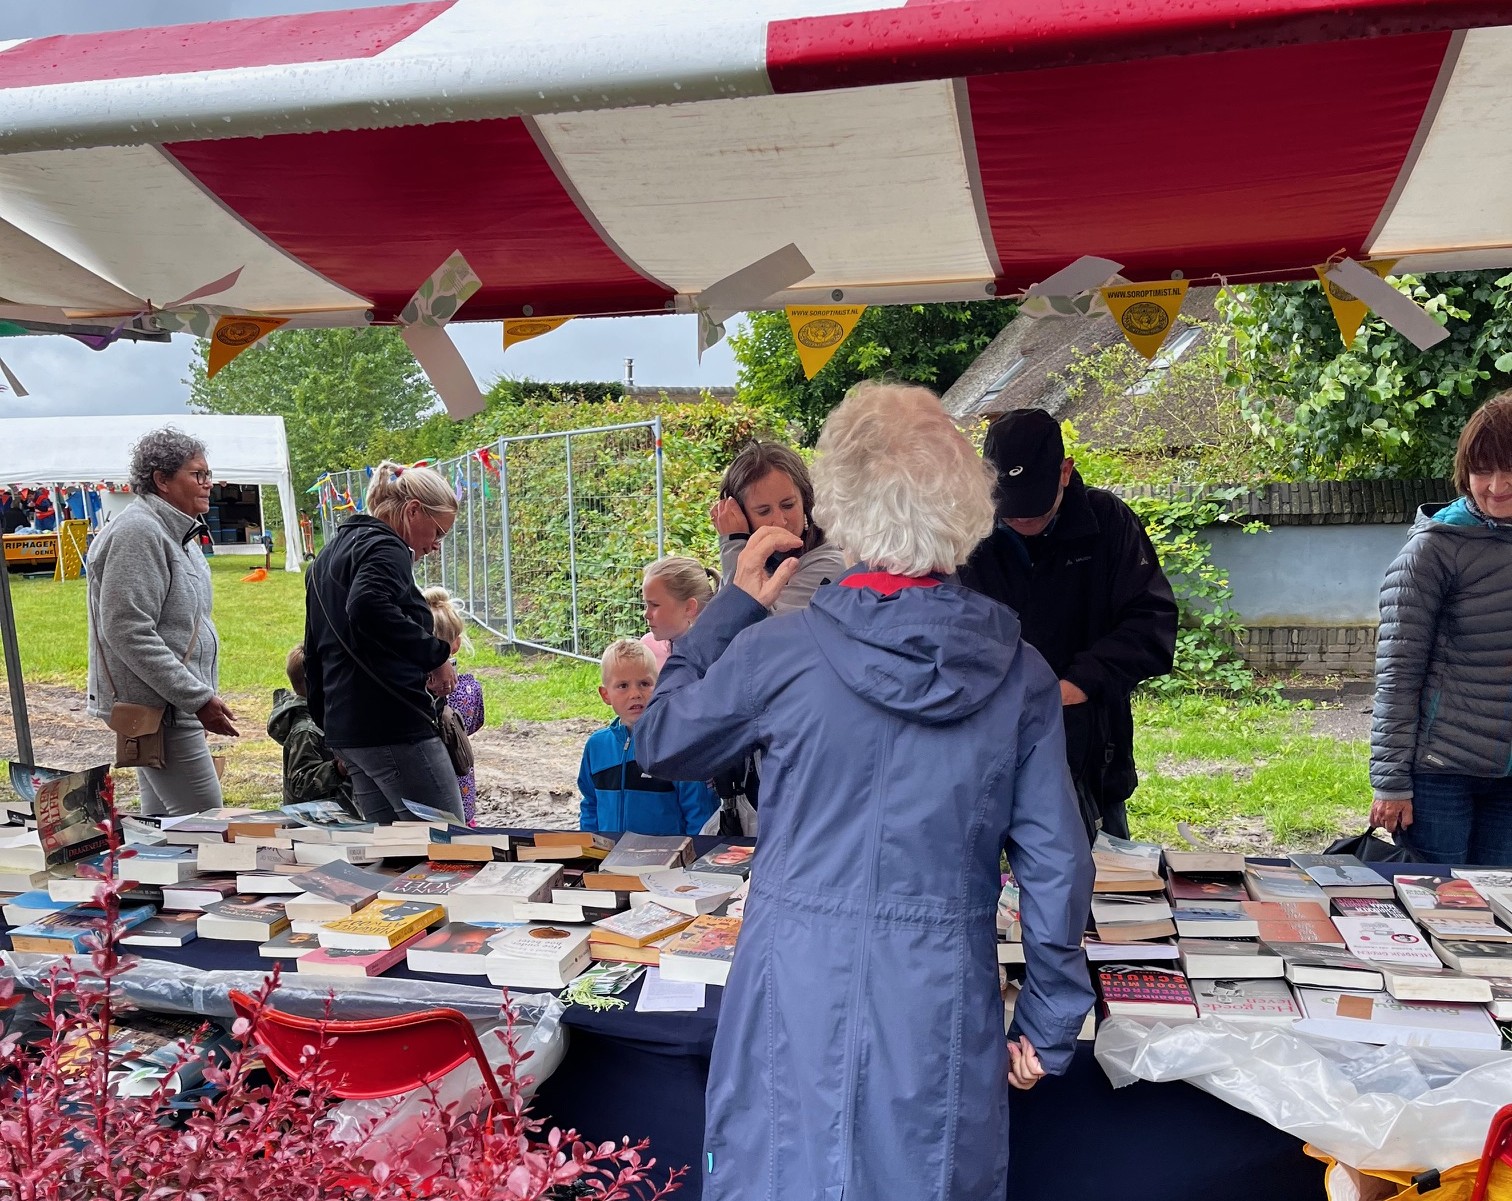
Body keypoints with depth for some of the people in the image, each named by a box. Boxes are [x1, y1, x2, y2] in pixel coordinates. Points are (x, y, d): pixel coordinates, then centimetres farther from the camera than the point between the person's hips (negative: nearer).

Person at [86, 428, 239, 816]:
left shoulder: (176, 532, 16)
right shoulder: (138, 533, -16)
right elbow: (129, 633, -23)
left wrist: (202, 693, 22)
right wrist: (198, 698, -23)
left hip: (171, 708, 11)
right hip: (157, 709, -11)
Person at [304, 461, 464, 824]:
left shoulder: (330, 554, 22)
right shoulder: (386, 549, -9)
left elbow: (314, 651, 27)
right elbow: (368, 607, -31)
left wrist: (326, 721, 31)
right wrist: (436, 654, -21)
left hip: (343, 727, 10)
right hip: (393, 726, -10)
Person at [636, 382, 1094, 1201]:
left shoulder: (780, 651, -13)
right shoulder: (1020, 673, -6)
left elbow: (659, 742, 4)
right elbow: (1055, 866, -3)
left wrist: (733, 605, 11)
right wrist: (1049, 1024, 9)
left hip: (802, 991, -2)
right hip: (945, 1007, 2)